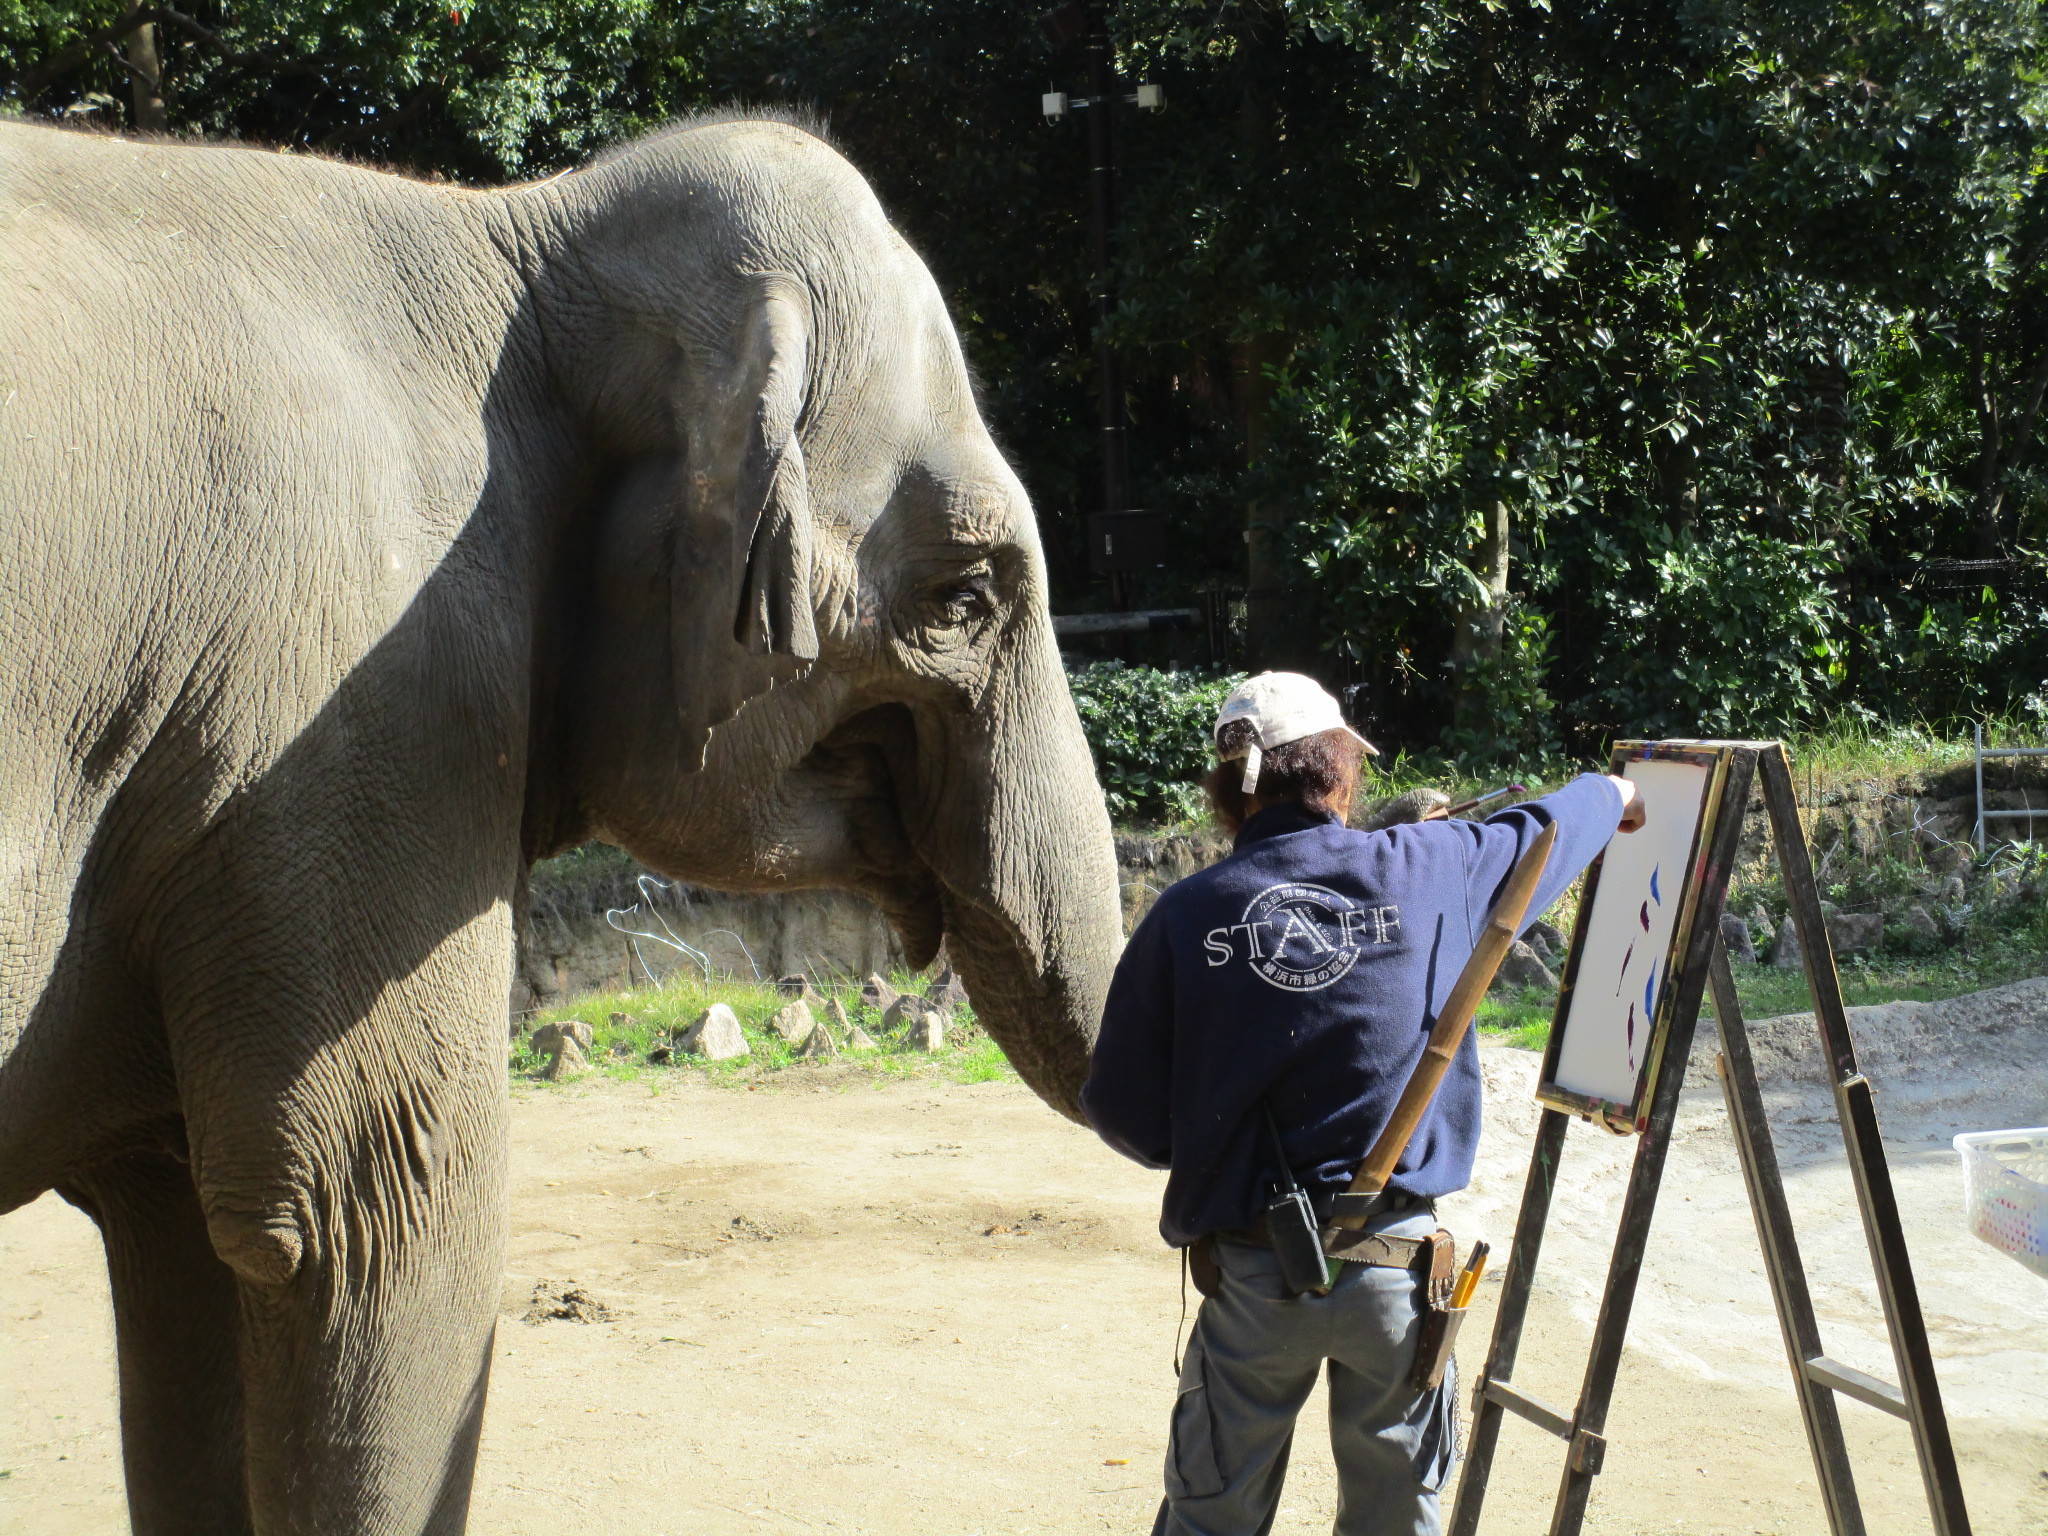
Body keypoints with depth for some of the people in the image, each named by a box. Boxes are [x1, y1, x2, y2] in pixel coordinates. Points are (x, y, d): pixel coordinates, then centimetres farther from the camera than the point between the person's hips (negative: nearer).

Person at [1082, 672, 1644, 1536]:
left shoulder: (1187, 915, -6)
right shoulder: (1422, 872, -3)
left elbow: (1122, 1113, -2)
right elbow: (1539, 835, 20)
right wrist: (1608, 795, 42)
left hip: (1253, 1274, 0)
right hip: (1393, 1268, 1)